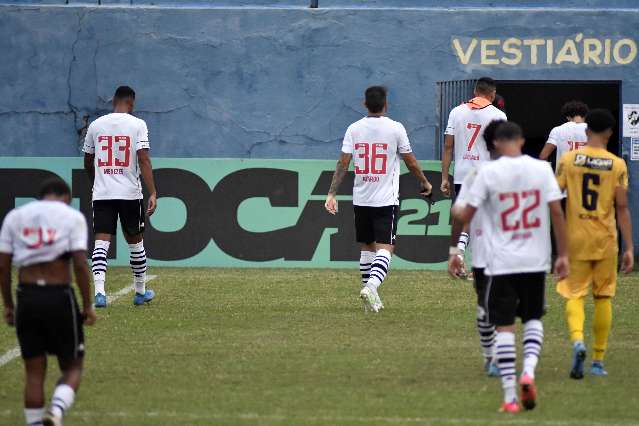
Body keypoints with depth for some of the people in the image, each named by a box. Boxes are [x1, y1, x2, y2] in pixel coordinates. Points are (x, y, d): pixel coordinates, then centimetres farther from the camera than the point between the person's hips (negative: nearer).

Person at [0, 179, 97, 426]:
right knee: (72, 367, 9)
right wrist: (87, 306, -2)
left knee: (34, 371, 11)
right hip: (59, 297, -3)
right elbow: (80, 265, -8)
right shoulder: (72, 217, 1)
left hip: (27, 297, 3)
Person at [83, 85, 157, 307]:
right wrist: (152, 193, -14)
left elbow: (88, 162, 16)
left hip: (101, 194, 2)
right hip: (130, 193, -1)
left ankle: (99, 290, -21)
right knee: (135, 242, 14)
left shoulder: (96, 125, 6)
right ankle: (141, 291, 26)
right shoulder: (137, 124, -3)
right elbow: (144, 160, -13)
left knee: (101, 242, -4)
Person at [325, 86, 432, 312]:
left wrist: (332, 193, 0)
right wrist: (425, 183, 19)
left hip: (361, 200, 4)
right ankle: (371, 286, -29)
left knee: (367, 247, 16)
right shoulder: (396, 128, -6)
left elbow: (343, 163, -2)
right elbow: (411, 162, 3)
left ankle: (371, 295, 21)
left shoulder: (354, 129, 1)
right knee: (384, 248, -7)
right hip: (386, 200, -4)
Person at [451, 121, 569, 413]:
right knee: (533, 319, 20)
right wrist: (563, 254, 4)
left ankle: (509, 397, -1)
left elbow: (466, 216, -4)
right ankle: (528, 371, -6)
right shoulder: (542, 169, -1)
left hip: (502, 263, -2)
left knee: (504, 326, 3)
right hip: (536, 261, 2)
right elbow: (557, 212, -3)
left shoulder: (488, 172, -6)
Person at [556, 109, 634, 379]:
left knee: (574, 294, 2)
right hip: (605, 239, 0)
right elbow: (622, 208, -5)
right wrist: (629, 247, -2)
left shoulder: (568, 160, -2)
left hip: (575, 237, 0)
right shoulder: (617, 165, -3)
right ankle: (598, 360, 15)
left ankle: (577, 340, -27)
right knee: (603, 297, 12)